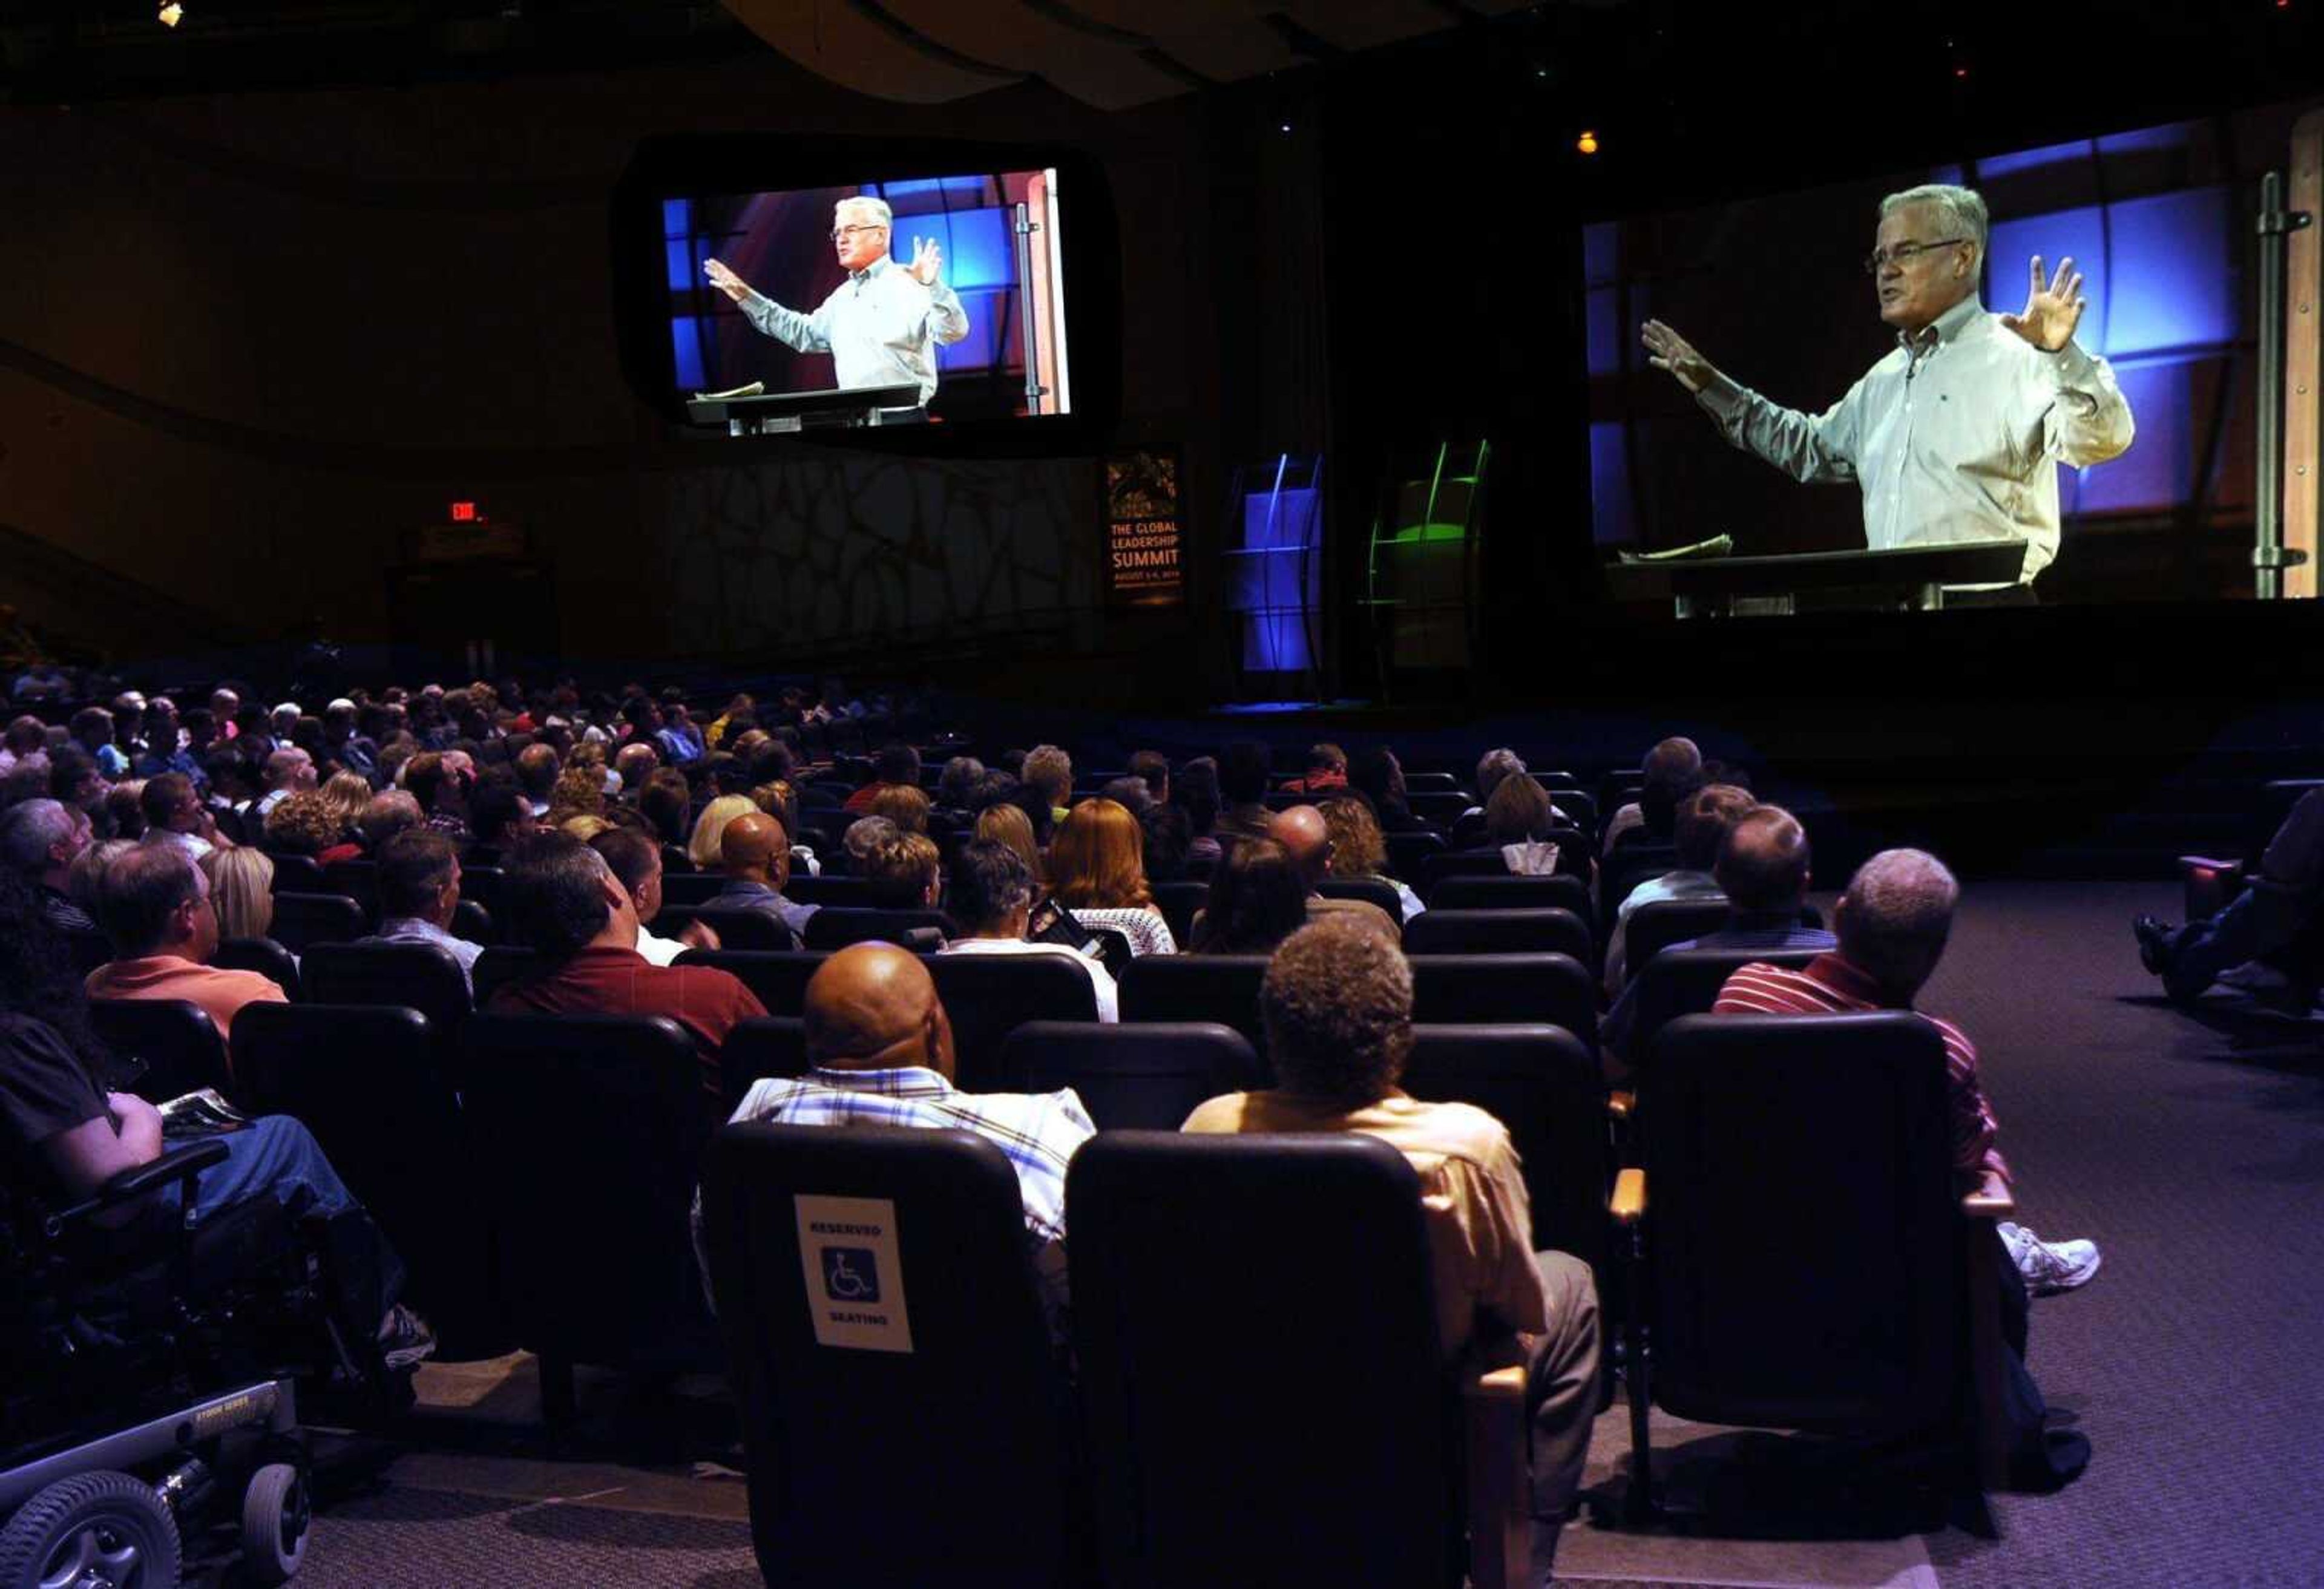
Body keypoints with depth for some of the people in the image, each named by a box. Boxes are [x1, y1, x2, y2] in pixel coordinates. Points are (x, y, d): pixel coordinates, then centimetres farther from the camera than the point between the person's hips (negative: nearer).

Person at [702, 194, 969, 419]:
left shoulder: (910, 284, -7)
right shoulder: (843, 296, 19)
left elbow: (953, 332, -19)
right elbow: (805, 334, 30)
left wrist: (933, 286, -37)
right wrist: (747, 298, 28)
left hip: (902, 419, -8)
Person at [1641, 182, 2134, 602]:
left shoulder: (2014, 357, -8)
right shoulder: (1884, 377, 17)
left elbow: (2101, 442, -19)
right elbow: (1815, 447, 29)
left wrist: (2061, 355, -37)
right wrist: (1713, 388, 25)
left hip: (1988, 600, -7)